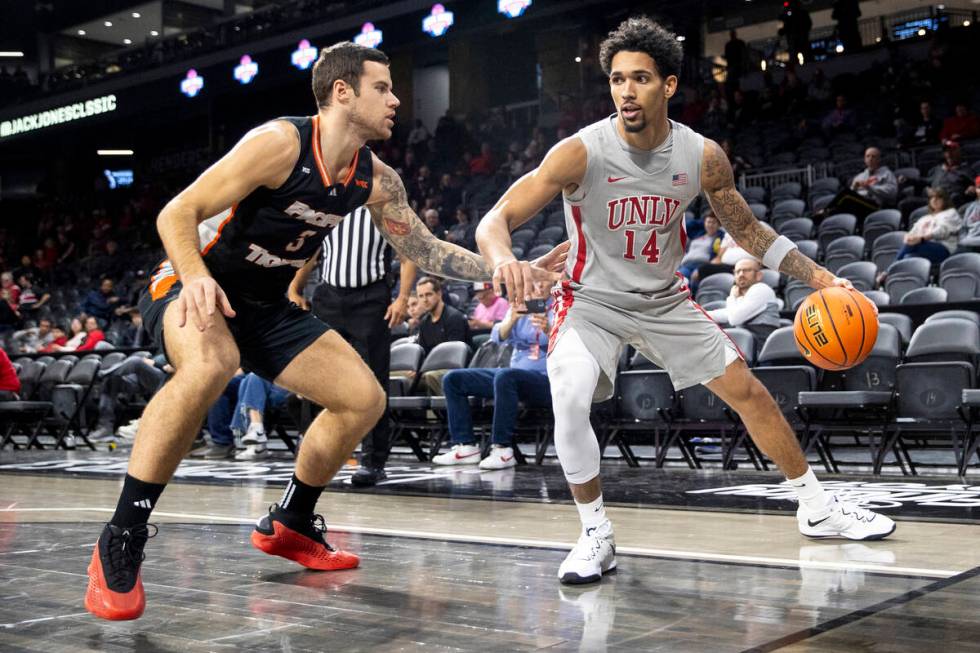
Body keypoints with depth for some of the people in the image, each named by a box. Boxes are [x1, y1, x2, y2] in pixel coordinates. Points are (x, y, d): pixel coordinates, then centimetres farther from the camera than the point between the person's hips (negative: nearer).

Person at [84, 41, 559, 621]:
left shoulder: (376, 180, -2)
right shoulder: (280, 143, -23)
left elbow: (426, 250, 9)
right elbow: (177, 213, -22)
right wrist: (197, 277, -41)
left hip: (265, 307, 8)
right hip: (194, 288, -7)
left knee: (364, 399, 1)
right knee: (211, 364, -41)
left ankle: (288, 525, 22)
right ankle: (120, 541, -28)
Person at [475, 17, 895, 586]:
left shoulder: (703, 156, -12)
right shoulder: (581, 152, -23)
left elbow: (747, 230, 5)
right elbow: (494, 221, -25)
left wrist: (821, 278, -2)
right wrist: (503, 259, -50)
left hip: (665, 300, 4)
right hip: (592, 301, -3)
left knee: (749, 391, 5)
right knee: (569, 403, -28)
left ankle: (818, 509, 25)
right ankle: (597, 537, -8)